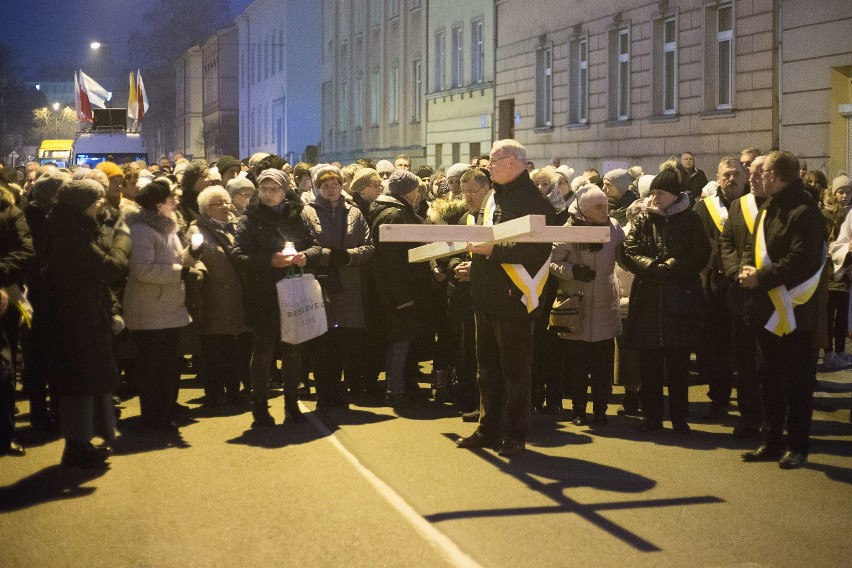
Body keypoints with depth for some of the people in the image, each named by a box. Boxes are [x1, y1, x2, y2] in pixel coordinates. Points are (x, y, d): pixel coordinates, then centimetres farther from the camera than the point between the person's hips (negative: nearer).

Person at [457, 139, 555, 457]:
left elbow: (535, 251, -22)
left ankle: (515, 436, 11)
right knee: (488, 367, 15)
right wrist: (476, 256, 10)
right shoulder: (496, 198, 15)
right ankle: (489, 430, 26)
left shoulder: (534, 201, -13)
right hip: (487, 297, 9)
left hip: (513, 299, -9)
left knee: (514, 370, 1)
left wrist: (493, 250, -25)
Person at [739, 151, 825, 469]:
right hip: (767, 309, 9)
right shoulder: (768, 210, 14)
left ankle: (798, 447, 10)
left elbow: (800, 262, -23)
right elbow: (752, 247, 16)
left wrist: (761, 277, -20)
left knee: (797, 382, 1)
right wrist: (746, 269, -5)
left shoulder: (804, 213, -15)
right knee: (770, 380, 14)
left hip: (793, 311, -9)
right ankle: (773, 443, 24)